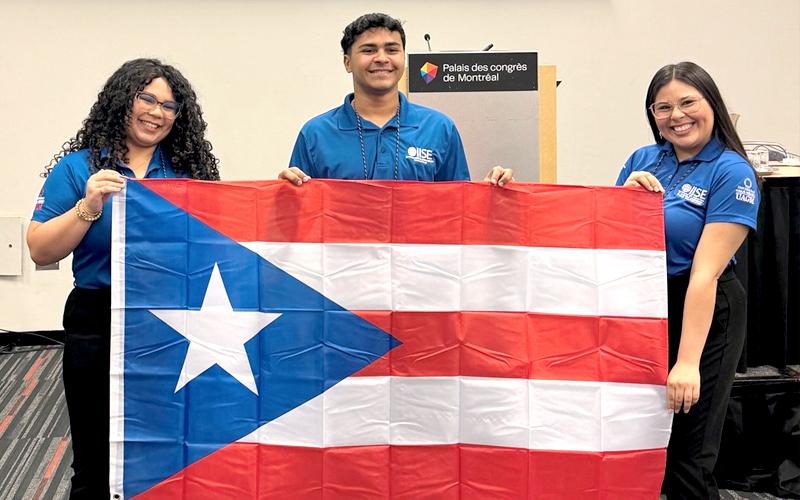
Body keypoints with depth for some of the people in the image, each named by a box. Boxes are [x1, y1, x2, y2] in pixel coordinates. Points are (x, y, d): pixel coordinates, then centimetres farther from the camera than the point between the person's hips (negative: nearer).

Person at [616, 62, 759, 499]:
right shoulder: (642, 161, 4)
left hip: (701, 315, -5)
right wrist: (627, 194, -9)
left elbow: (705, 273, -20)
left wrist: (688, 362, -25)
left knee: (686, 454, 5)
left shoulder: (732, 173, -11)